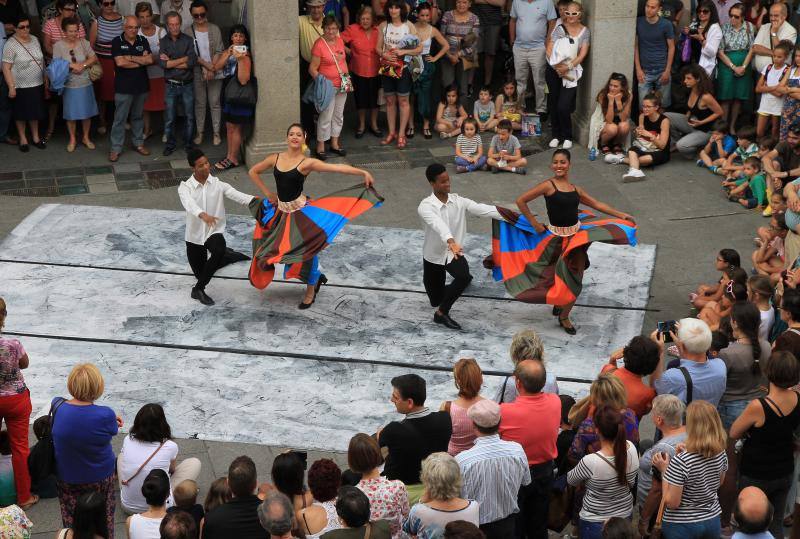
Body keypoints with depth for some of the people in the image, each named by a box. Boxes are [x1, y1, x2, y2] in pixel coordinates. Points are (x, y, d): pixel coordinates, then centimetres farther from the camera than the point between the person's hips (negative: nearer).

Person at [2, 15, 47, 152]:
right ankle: (23, 139, 22)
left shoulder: (34, 40, 4)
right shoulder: (10, 45, -16)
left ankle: (35, 137, 30)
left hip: (37, 85, 5)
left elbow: (41, 60, 15)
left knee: (35, 112, 16)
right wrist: (11, 87, -19)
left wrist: (45, 78, 14)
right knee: (21, 113, 8)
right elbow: (6, 68, -16)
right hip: (20, 87, -5)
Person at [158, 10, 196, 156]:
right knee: (170, 118, 4)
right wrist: (184, 59, -14)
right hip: (171, 85, 0)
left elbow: (193, 62, -14)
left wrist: (171, 62, -13)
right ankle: (170, 144, 17)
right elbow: (162, 63, -14)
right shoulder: (163, 42, 0)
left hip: (187, 85, 0)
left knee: (189, 117, 7)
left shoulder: (188, 40, -1)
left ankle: (188, 144, 20)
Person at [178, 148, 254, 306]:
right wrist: (203, 215, -52)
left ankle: (198, 289, -14)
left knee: (219, 250, -34)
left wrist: (256, 200, -37)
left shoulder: (218, 184, -6)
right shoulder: (185, 187, -11)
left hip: (214, 232, -1)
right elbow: (189, 204, -31)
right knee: (200, 273, 9)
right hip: (195, 235, 1)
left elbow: (236, 195, -18)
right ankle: (227, 256, 40)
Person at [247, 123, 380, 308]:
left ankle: (311, 291, 23)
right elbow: (253, 172, 16)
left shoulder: (307, 163, -12)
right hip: (280, 210, 5)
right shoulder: (275, 159, 0)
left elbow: (337, 167, -21)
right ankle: (316, 277, 33)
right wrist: (267, 194, 8)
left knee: (305, 249, 0)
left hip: (300, 211, -5)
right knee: (282, 249, 9)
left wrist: (363, 172, -30)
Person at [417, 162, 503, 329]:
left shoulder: (458, 201, -8)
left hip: (453, 252, 3)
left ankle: (442, 313, -9)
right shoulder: (425, 206, -23)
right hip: (434, 255, -2)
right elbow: (438, 224, -42)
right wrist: (451, 241, -61)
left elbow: (480, 208, -19)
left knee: (464, 277, -29)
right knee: (436, 300, 6)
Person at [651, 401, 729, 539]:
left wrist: (664, 470, -12)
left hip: (682, 526, -5)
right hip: (713, 519, 5)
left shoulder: (680, 462, -28)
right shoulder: (721, 453, -9)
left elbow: (671, 503, -21)